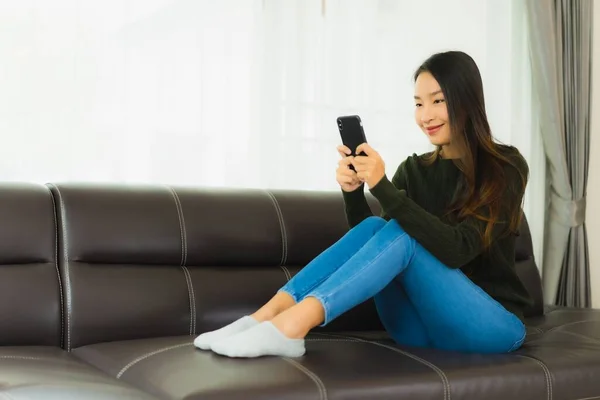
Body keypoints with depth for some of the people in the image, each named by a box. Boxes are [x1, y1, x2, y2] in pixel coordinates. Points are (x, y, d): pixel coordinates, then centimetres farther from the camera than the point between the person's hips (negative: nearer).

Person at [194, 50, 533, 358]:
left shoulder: (505, 168, -7)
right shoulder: (414, 169, 8)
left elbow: (456, 249, -22)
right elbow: (373, 242, 1)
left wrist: (383, 187, -28)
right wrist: (353, 193, -16)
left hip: (493, 325, -4)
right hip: (425, 323, 4)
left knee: (399, 235, -28)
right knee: (374, 227, -21)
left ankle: (292, 325, -38)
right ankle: (269, 316, -30)